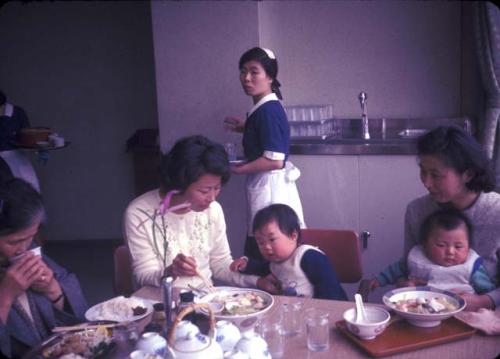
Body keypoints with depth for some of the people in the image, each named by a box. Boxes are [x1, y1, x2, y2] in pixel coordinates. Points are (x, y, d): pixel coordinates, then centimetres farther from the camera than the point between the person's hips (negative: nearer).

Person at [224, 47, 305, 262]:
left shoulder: (268, 110, -19)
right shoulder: (267, 107, 10)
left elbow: (274, 160, -24)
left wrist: (239, 169, -14)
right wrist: (244, 127, 20)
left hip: (269, 188, -10)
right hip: (271, 186, 10)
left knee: (261, 251, -3)